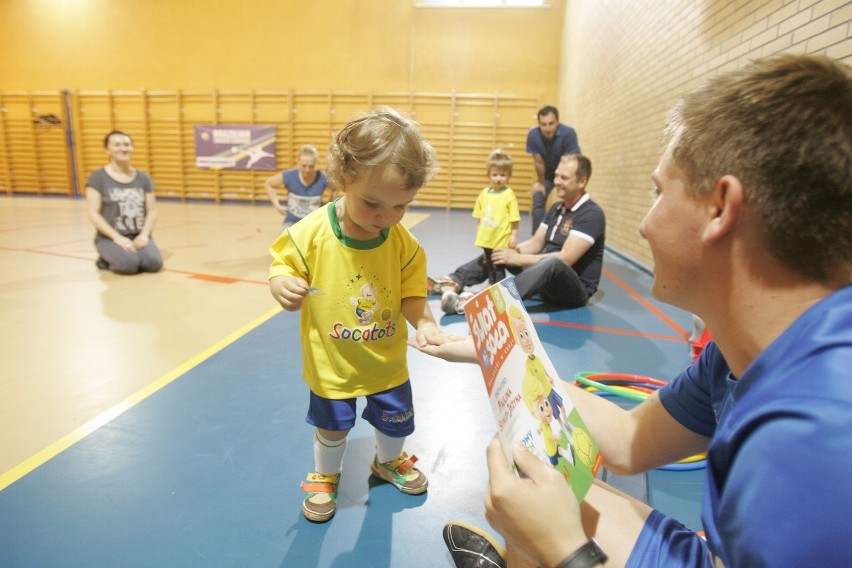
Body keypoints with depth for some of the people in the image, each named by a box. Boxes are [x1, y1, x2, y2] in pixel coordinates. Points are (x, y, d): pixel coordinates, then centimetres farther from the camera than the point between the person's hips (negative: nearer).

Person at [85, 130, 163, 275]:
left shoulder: (143, 178, 9)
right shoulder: (98, 177, -2)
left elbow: (152, 210, 7)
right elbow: (93, 214, -7)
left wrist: (144, 235, -11)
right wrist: (118, 237, -18)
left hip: (138, 237, 3)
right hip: (110, 238, -2)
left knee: (154, 263, -28)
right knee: (129, 264, -32)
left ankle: (133, 254, 7)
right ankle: (107, 260, 3)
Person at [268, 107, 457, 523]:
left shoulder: (404, 243, -14)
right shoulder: (310, 233, -22)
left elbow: (411, 295, -9)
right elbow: (283, 267, -10)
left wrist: (424, 323, -29)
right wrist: (282, 285, -33)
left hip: (388, 360, 3)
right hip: (331, 363, -2)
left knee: (395, 422, 23)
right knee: (331, 427, 20)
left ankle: (389, 461, 58)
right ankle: (325, 476, 52)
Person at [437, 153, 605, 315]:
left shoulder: (592, 214, -16)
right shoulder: (556, 208, 11)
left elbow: (565, 259, -25)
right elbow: (535, 244, 9)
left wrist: (518, 259, -24)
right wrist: (511, 251, -11)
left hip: (576, 289, -8)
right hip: (548, 281, 8)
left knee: (552, 264, -41)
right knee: (495, 253, 2)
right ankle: (455, 281, -19)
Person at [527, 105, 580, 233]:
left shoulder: (568, 133, -35)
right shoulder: (533, 135, -28)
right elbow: (539, 162, -16)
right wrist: (541, 183, -4)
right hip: (547, 172, 2)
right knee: (538, 202, -5)